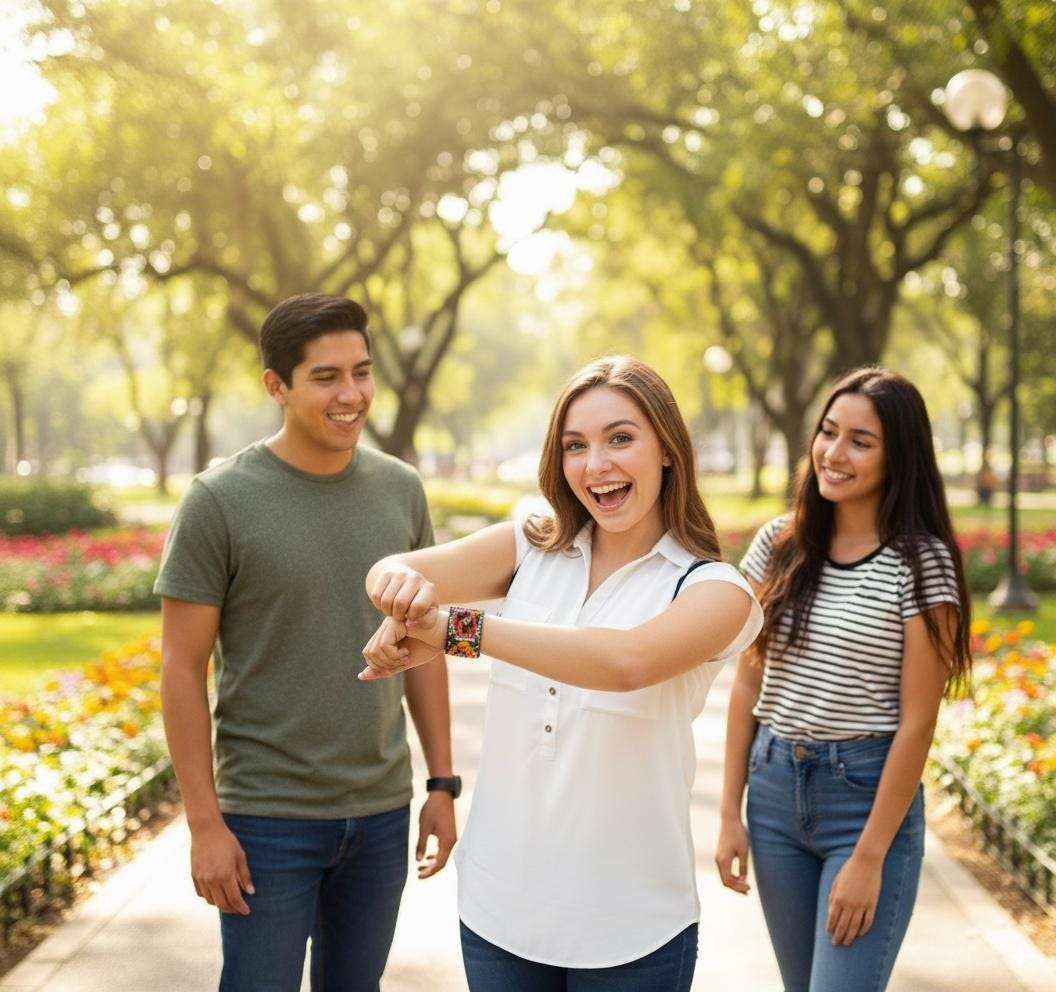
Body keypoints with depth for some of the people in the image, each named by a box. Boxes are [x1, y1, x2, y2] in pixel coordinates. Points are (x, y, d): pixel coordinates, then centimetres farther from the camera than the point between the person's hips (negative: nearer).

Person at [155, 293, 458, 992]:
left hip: (382, 811, 4)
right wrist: (205, 823, -11)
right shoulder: (219, 502, -11)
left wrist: (443, 784, 8)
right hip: (267, 819, -4)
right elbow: (183, 667, -9)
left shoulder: (401, 490, 2)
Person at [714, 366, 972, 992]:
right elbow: (747, 685, 8)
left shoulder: (921, 563, -11)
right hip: (774, 789, 5)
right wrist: (730, 813, 5)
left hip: (870, 798, -5)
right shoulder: (779, 545, 3)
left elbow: (917, 722, -12)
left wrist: (869, 858, -14)